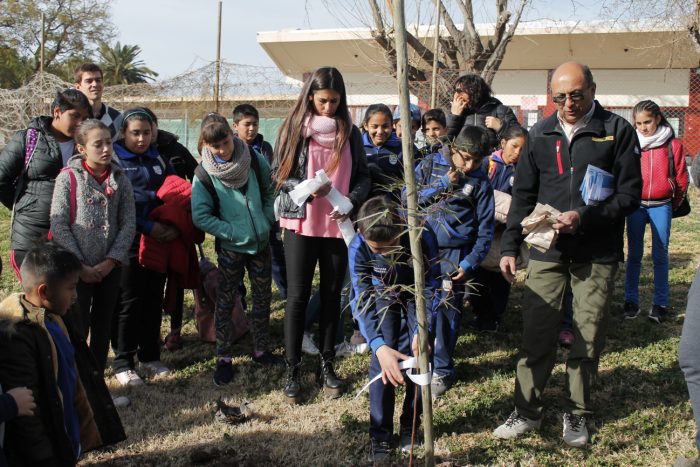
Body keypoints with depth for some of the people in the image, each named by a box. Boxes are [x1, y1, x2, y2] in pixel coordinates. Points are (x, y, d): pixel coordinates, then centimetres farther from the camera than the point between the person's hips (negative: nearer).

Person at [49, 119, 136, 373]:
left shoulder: (120, 180, 3)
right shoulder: (68, 178, -6)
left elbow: (128, 223, 1)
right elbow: (59, 226, -10)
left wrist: (111, 261, -9)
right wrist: (80, 265, -12)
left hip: (110, 268, 4)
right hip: (77, 269, -3)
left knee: (103, 325, 12)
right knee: (77, 328, -1)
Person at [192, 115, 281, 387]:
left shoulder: (255, 160, -7)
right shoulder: (204, 173, -13)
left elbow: (270, 191, 8)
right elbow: (201, 216, -13)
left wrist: (267, 221, -4)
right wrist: (233, 232, -16)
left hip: (261, 242, 3)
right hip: (230, 247, -3)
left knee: (263, 297, 14)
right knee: (225, 302, 5)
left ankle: (261, 350, 30)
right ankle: (224, 359, 18)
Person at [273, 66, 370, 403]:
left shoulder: (350, 132, 4)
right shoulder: (294, 128, -1)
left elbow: (362, 177, 7)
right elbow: (278, 174, 0)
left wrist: (350, 202, -13)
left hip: (337, 225, 2)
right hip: (300, 223, -2)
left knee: (332, 294, 10)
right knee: (298, 295, 0)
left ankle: (327, 364, 22)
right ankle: (292, 370, 9)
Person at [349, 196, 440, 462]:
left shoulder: (423, 237, -39)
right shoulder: (358, 248, -36)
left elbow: (431, 287, -26)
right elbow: (363, 301, -33)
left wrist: (421, 330, -40)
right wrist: (380, 347, -48)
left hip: (416, 293, 0)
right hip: (384, 295, 0)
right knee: (381, 359, -12)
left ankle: (410, 426, 14)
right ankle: (380, 434, 3)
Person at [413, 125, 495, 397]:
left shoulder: (480, 183, 2)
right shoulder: (430, 164, 4)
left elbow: (485, 229, 2)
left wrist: (470, 263, -7)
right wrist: (442, 186, -11)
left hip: (454, 254, -1)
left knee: (446, 311, 0)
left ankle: (442, 370, 14)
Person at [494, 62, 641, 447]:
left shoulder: (617, 131, -2)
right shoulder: (540, 134, 7)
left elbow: (630, 194, -5)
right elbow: (522, 195, 11)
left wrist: (585, 218, -19)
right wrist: (509, 246, 5)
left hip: (597, 254, -2)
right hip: (547, 250, 2)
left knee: (588, 335, 6)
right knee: (536, 332, 2)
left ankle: (577, 413, 21)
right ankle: (528, 410, 15)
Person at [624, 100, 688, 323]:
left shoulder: (673, 144, -2)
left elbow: (681, 178, 3)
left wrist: (673, 205, 9)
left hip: (661, 206, -1)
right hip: (636, 205, 1)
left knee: (660, 255, 3)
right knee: (634, 254, 6)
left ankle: (660, 304, 11)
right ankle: (631, 301, 13)